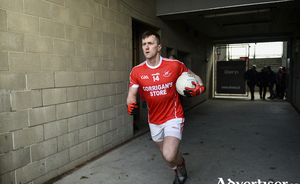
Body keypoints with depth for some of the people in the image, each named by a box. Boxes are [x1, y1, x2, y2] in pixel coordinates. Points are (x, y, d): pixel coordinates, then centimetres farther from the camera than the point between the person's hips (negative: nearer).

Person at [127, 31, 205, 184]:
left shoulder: (175, 65, -11)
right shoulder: (137, 71, -6)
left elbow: (194, 77, 3)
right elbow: (131, 95, -4)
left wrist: (199, 88, -19)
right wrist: (131, 105, -27)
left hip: (173, 118, -3)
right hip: (154, 121, 4)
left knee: (169, 156, -20)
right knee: (166, 154, 20)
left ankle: (181, 164, 20)